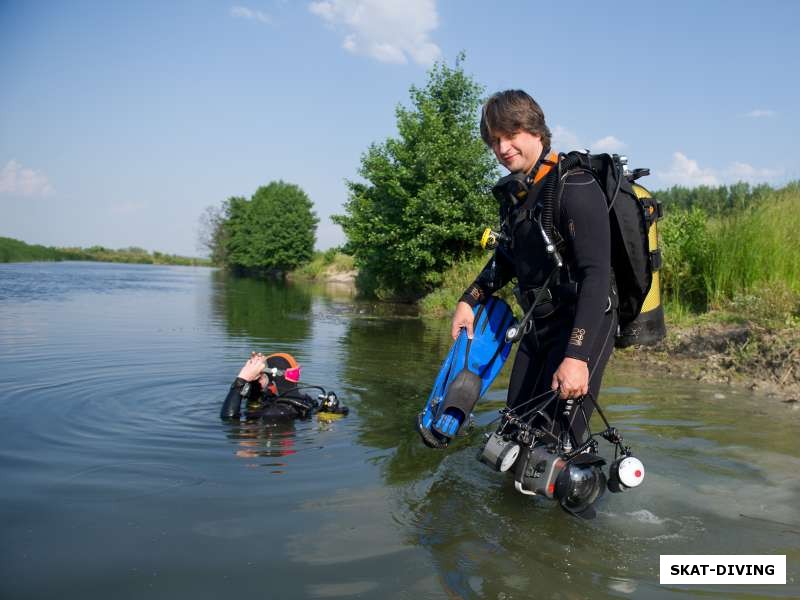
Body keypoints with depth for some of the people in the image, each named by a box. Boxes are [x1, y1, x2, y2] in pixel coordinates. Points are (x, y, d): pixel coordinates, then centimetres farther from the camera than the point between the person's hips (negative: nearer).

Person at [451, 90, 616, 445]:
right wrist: (469, 301, 10)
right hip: (538, 326, 8)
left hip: (584, 325, -8)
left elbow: (596, 275, -25)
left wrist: (577, 356, -31)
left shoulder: (575, 187, -18)